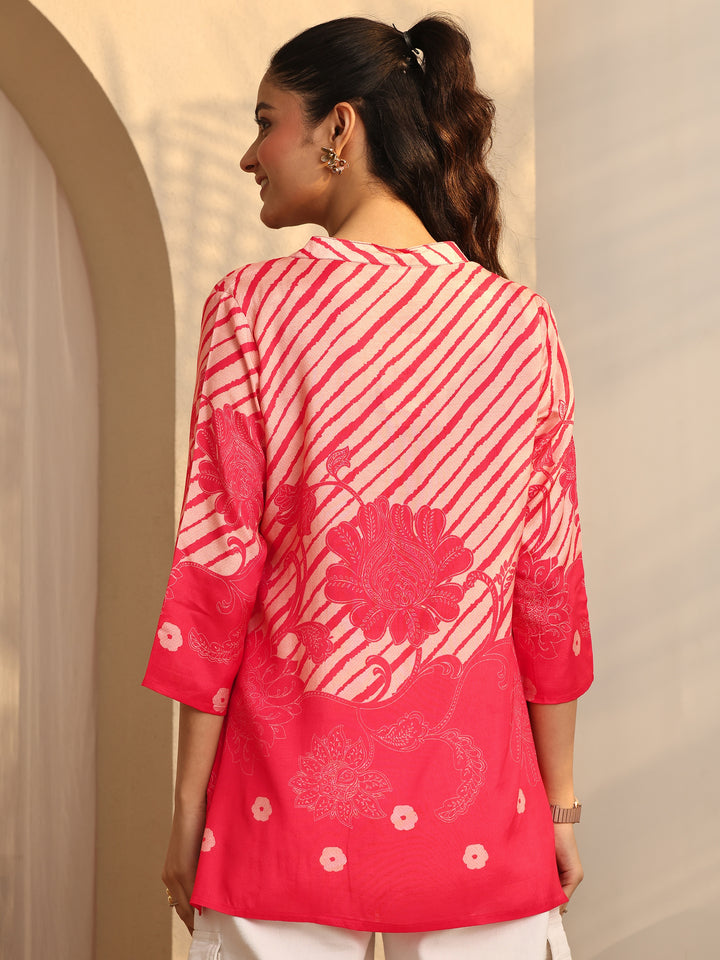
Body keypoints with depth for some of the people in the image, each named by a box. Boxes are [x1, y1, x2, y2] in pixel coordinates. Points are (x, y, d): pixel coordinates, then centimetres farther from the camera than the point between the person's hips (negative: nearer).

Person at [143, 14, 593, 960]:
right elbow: (551, 582, 2)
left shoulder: (252, 307, -7)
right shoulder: (523, 324, 0)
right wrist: (560, 804, 10)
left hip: (293, 793, -2)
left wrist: (189, 810, 0)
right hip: (475, 810, 2)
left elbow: (220, 567, -8)